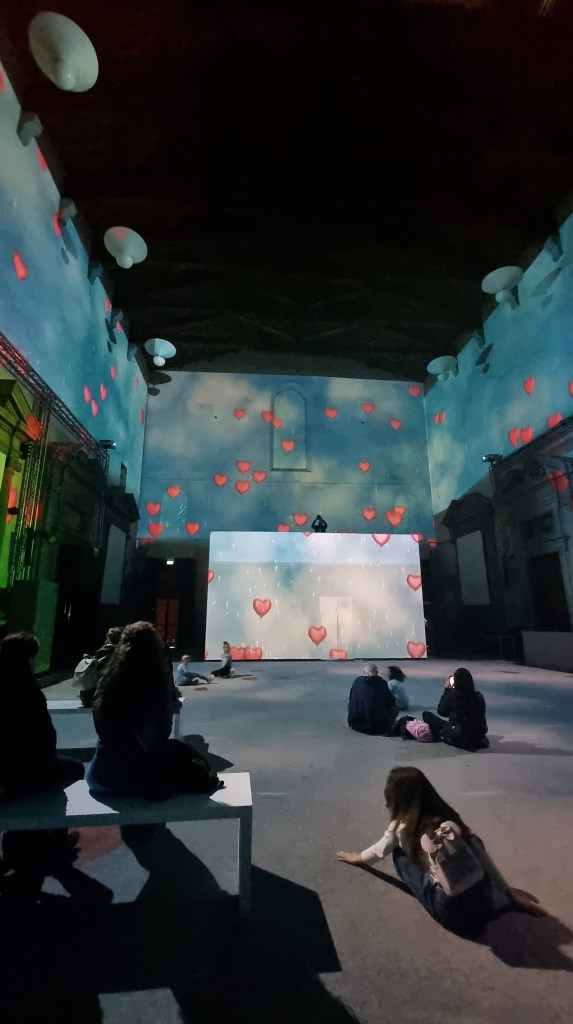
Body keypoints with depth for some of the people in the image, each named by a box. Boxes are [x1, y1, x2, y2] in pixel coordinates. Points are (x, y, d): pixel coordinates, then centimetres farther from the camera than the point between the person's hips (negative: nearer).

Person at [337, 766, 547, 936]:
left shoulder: (401, 827, -1)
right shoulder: (448, 817, 9)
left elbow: (379, 851, 17)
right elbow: (481, 852, 5)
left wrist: (356, 858, 37)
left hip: (453, 914, -5)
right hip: (485, 903, 5)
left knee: (400, 854, 11)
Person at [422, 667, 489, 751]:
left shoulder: (452, 696, -18)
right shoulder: (479, 696, -7)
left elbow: (441, 711, 0)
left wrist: (447, 689, 1)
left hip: (458, 738, -5)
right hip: (479, 738, 5)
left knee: (426, 714, 6)